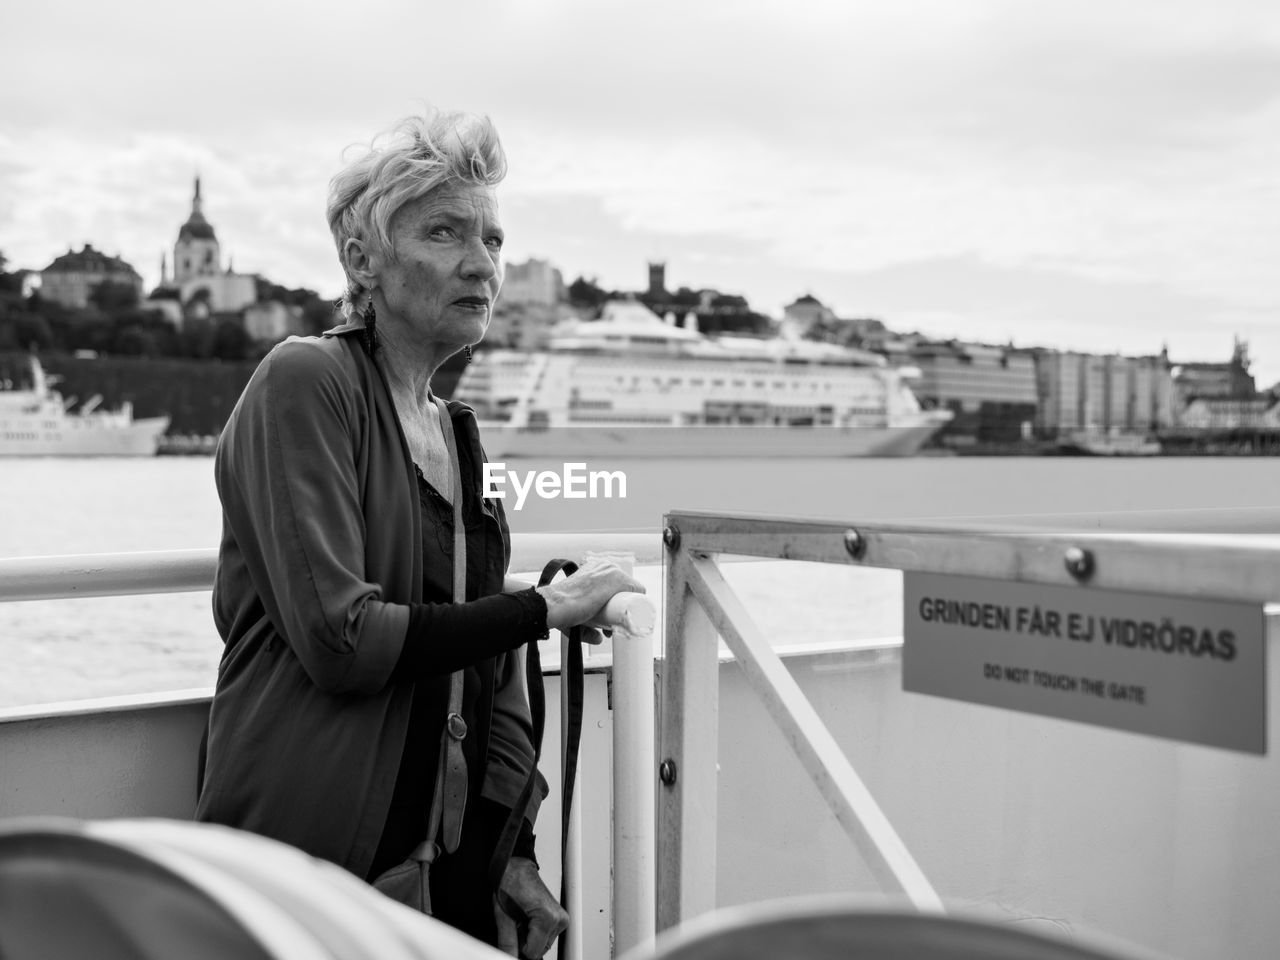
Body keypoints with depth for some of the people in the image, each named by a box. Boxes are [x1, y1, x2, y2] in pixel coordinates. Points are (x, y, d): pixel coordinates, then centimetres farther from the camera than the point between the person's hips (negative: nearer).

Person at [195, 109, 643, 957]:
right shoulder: (305, 381, -10)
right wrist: (545, 608, -11)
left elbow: (492, 672, 10)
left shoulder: (457, 432, 12)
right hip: (305, 853, -6)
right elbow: (340, 640, -19)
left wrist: (514, 850, 1)